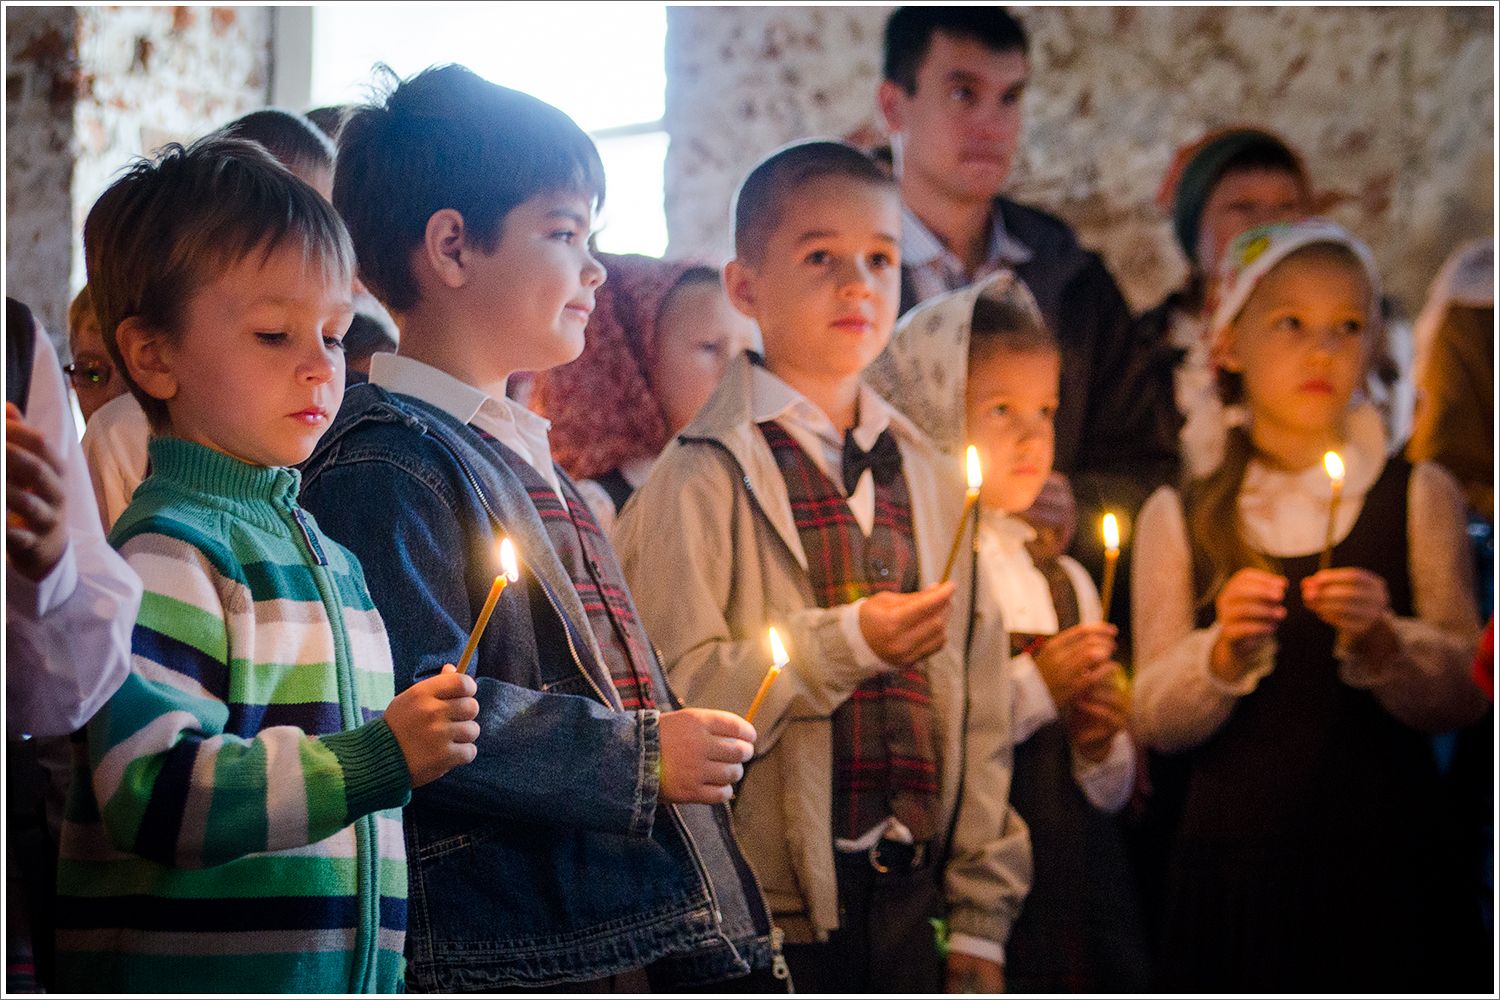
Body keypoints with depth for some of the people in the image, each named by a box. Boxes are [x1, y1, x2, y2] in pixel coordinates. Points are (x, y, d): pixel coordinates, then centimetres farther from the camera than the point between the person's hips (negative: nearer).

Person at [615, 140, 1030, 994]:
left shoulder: (929, 480, 13)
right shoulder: (705, 476, -5)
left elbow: (978, 701, 13)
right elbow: (675, 698, -15)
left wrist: (980, 920, 10)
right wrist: (848, 641, -20)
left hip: (907, 909, 5)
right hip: (767, 916, -5)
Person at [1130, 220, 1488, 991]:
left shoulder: (1418, 498, 4)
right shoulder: (1179, 517, 5)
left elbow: (1464, 696, -3)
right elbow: (1156, 719, -1)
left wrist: (1384, 642, -21)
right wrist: (1223, 653, -18)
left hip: (1383, 860, 0)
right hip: (1233, 861, 0)